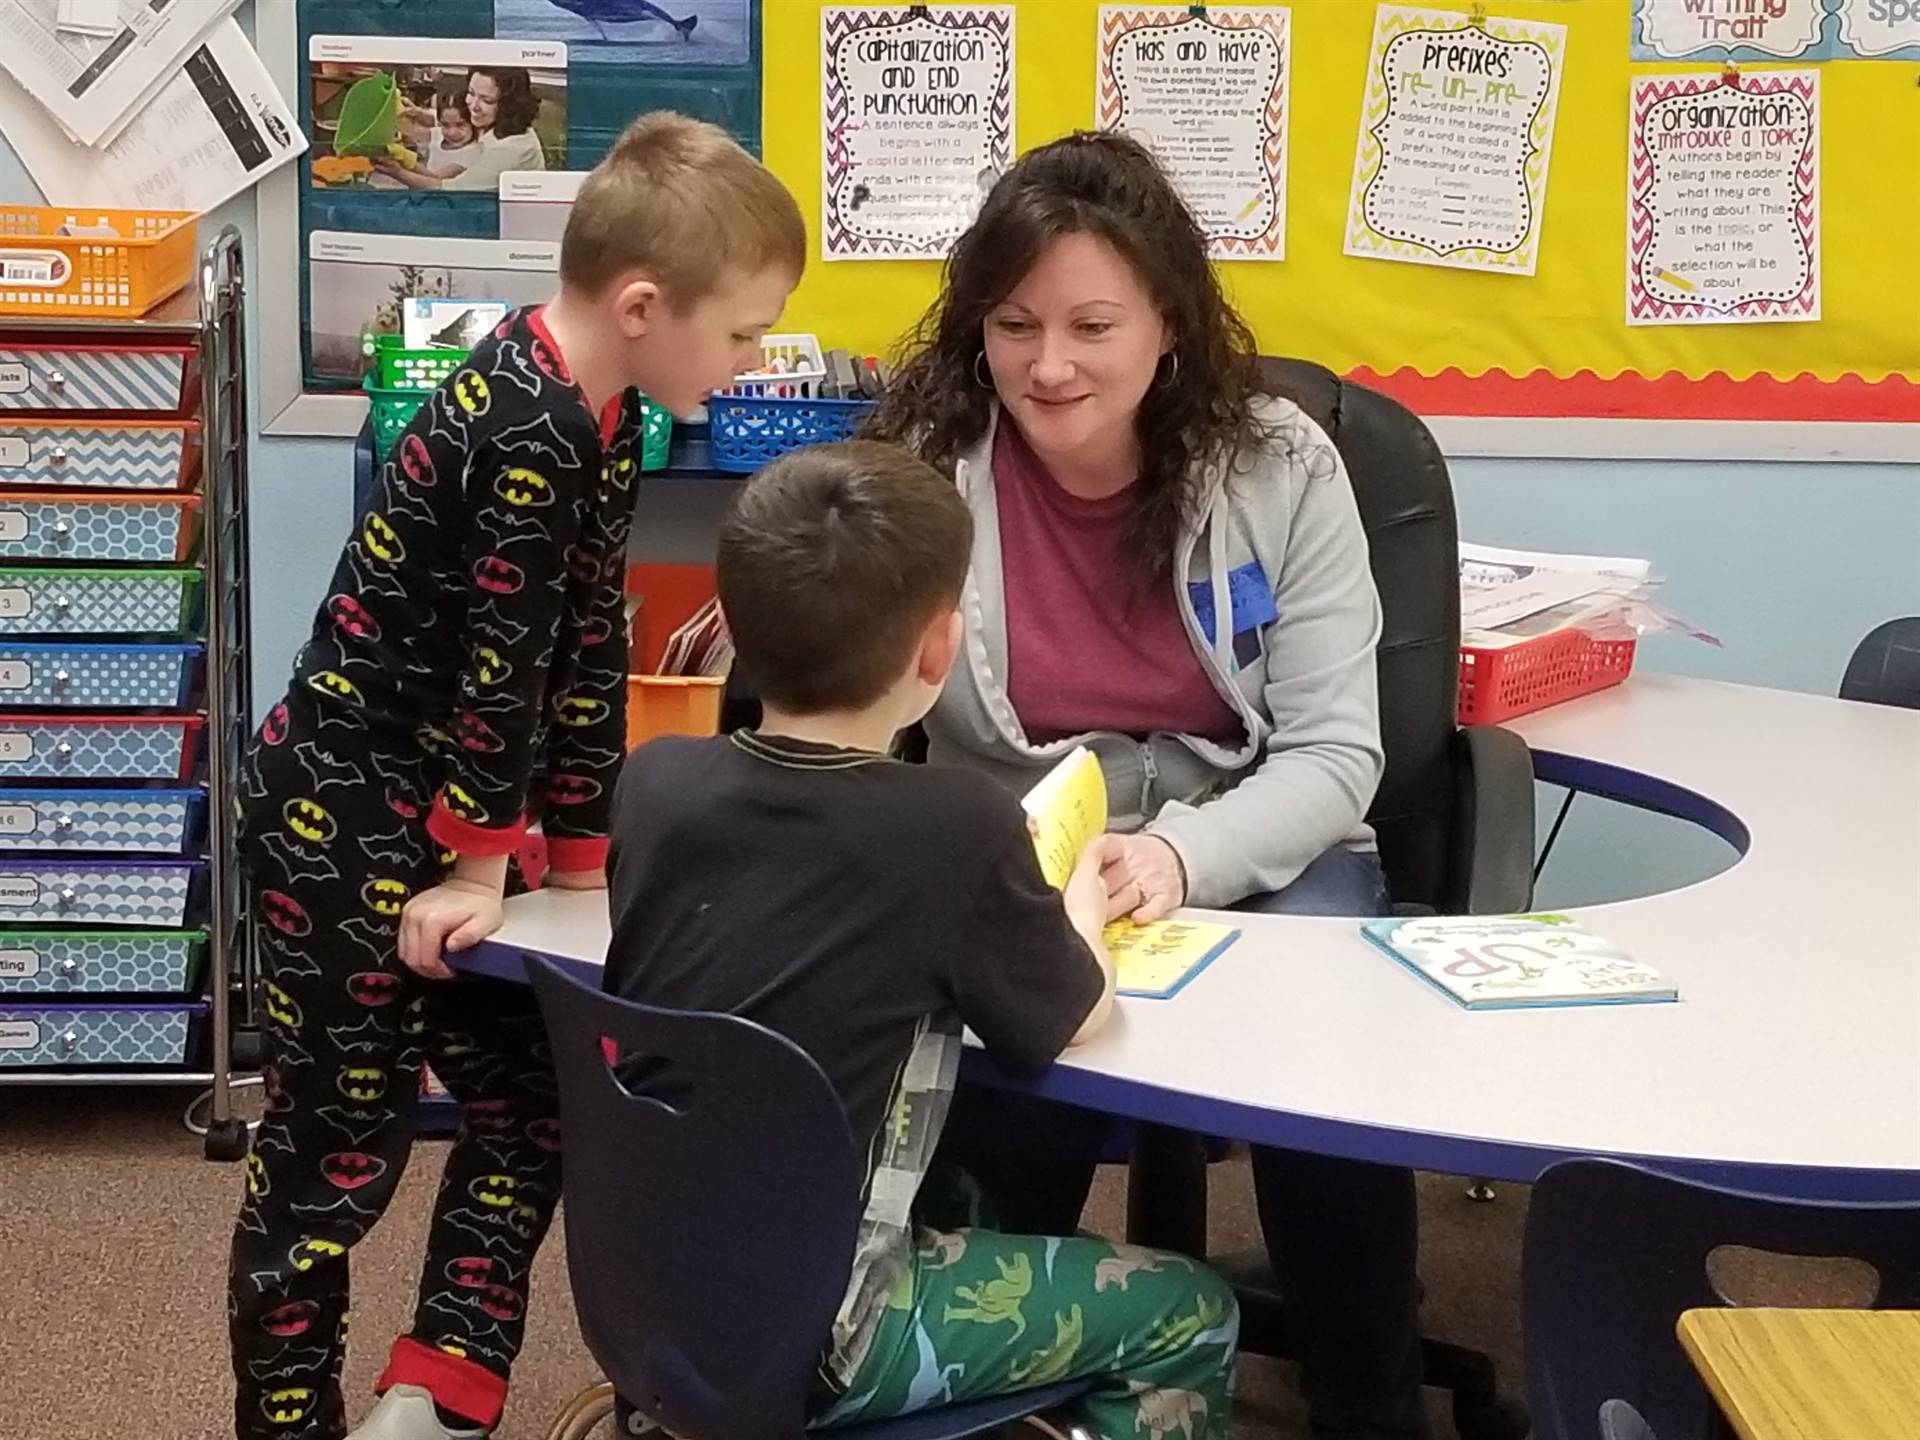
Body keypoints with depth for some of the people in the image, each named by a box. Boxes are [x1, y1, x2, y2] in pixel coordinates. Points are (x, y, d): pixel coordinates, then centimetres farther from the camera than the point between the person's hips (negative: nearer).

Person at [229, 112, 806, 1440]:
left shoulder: (600, 418, 4)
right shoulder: (529, 432, -25)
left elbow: (589, 647, 8)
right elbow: (498, 656, -21)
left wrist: (587, 851, 11)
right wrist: (482, 864, -11)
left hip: (431, 808, 9)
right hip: (343, 816, -9)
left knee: (531, 1098, 12)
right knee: (340, 1142, 2)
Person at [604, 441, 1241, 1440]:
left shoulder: (654, 780, -6)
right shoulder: (956, 826, -21)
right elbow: (1075, 1016, -4)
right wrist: (1080, 897, 16)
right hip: (803, 1339, -6)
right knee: (1189, 1314, 11)